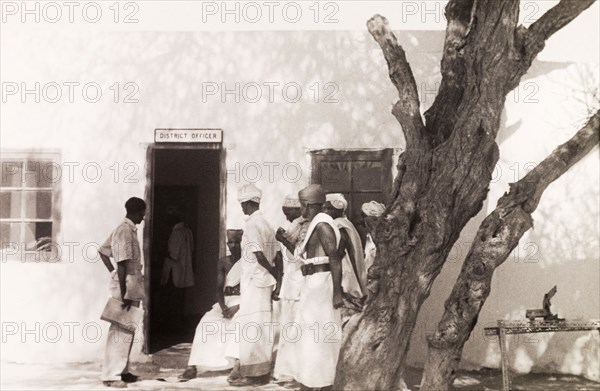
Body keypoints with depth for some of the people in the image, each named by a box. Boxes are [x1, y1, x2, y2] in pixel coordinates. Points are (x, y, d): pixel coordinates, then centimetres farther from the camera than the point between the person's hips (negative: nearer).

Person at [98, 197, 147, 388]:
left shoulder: (127, 230, 14)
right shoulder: (125, 231, -16)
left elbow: (103, 250, 23)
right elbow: (122, 264, -21)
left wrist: (112, 272, 17)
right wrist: (123, 294, -22)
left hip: (132, 286, 10)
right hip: (126, 286, -10)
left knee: (127, 330, 14)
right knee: (120, 331, -7)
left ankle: (122, 371, 22)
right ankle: (111, 375, -3)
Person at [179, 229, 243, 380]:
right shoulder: (223, 262, 9)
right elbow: (219, 289, 2)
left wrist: (237, 307, -22)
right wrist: (223, 307, -18)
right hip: (225, 302, 4)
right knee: (206, 323, -23)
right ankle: (193, 367, -27)